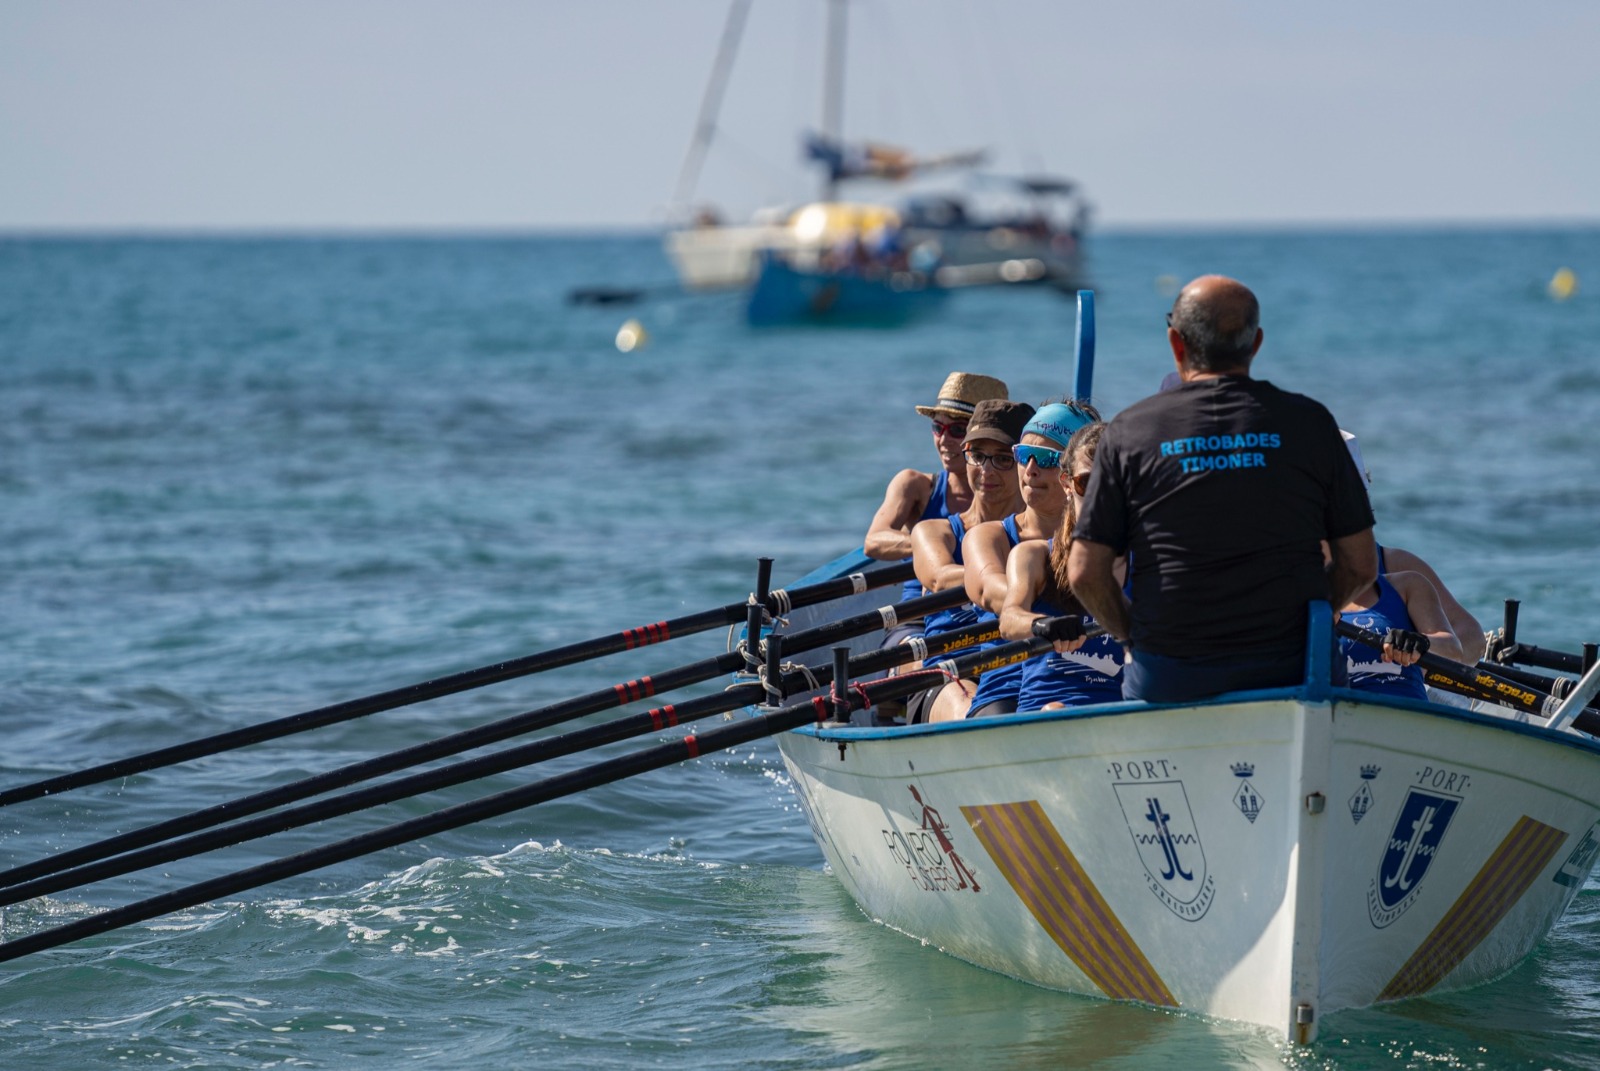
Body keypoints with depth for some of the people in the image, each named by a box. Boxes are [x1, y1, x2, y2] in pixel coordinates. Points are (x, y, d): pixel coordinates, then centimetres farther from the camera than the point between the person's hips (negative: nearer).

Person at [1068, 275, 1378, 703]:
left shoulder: (1130, 430, 3)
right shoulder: (1309, 422, 3)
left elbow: (1085, 574, 0)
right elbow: (1360, 568, 5)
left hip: (1164, 682, 0)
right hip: (1288, 676, 0)